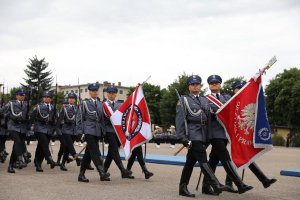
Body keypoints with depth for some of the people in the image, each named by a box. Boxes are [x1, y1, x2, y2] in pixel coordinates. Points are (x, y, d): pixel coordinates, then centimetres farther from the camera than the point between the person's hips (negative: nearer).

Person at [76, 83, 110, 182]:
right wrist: (80, 131, -8)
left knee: (88, 153, 9)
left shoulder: (100, 104, 16)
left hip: (98, 131, 6)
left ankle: (81, 175, 16)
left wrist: (103, 131, 11)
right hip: (89, 130, -6)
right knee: (95, 152, -14)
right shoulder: (84, 103, 2)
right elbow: (79, 117, -1)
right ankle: (102, 172, -20)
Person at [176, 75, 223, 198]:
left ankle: (183, 188, 16)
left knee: (190, 162, 10)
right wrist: (182, 137, -12)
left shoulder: (205, 101, 19)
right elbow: (180, 120, -5)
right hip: (192, 136, -6)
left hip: (202, 136, 6)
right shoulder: (184, 100, 2)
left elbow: (208, 119, 17)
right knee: (203, 161, -11)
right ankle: (216, 186, -15)